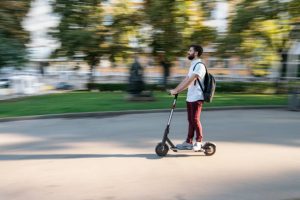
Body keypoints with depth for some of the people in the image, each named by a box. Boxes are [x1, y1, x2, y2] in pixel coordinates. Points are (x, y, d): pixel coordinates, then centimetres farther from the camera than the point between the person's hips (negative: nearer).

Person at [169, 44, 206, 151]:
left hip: (196, 98, -9)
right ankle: (188, 142, 17)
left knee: (195, 119, -5)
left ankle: (199, 142, 7)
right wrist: (175, 89, 9)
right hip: (190, 97, 9)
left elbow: (190, 81, -22)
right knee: (190, 120, 11)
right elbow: (186, 79, 18)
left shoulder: (199, 65, -14)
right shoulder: (193, 65, 19)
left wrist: (177, 91, -22)